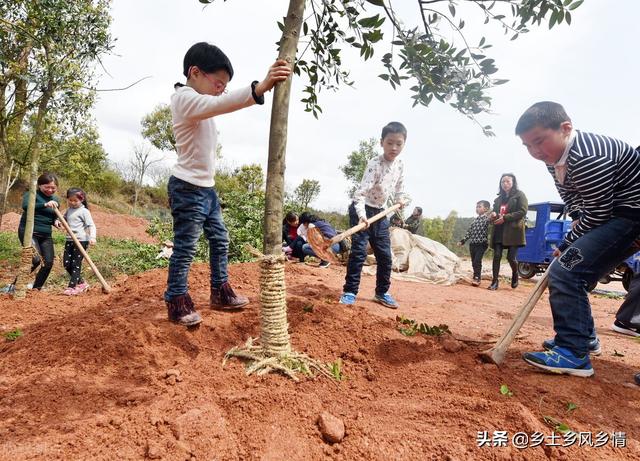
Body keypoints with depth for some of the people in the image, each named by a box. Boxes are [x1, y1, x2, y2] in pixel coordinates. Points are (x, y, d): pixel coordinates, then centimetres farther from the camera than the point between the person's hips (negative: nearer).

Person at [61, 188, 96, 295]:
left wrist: (92, 237, -27)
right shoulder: (69, 210, 15)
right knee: (66, 263, 7)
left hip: (81, 240, -8)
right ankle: (81, 283, 20)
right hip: (69, 240, 8)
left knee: (76, 264, -4)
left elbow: (91, 225, -12)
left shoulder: (84, 211, -6)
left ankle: (72, 287, 1)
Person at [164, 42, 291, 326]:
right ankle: (177, 302, 10)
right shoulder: (185, 98, -17)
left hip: (206, 187, 10)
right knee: (185, 247, -3)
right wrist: (259, 89, -50)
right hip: (188, 188, -10)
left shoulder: (199, 101, 18)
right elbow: (217, 105, -38)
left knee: (220, 239, 14)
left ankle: (220, 292, 25)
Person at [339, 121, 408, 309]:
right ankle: (350, 291, -2)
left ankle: (382, 292, 19)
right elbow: (361, 191, -31)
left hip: (380, 211, 7)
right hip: (361, 210, -7)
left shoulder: (400, 165, 1)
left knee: (385, 254, 6)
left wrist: (399, 199, 13)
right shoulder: (374, 164, -21)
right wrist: (362, 215, -43)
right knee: (358, 251, -12)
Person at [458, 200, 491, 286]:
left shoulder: (488, 218, -4)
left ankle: (476, 278, -9)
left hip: (482, 244, -7)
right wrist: (462, 241, 19)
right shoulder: (475, 220, 17)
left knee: (477, 261, -14)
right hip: (472, 244, 7)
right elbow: (469, 231, 21)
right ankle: (478, 277, 18)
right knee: (474, 262, 8)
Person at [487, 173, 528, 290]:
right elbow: (494, 211, 26)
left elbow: (522, 212, -8)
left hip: (513, 231, -4)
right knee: (497, 256, -4)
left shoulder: (520, 195, 3)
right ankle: (495, 281, -3)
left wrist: (505, 218, -16)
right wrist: (492, 215, 0)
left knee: (511, 257, -3)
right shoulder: (499, 198, 20)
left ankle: (515, 275, 26)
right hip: (498, 231, 5)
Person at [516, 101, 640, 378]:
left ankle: (574, 354, -15)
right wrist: (577, 218, 3)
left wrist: (566, 245, -10)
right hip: (609, 214, 10)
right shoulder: (555, 156, 3)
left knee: (564, 272, -21)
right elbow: (570, 194, 19)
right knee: (570, 274, 17)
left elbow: (597, 214, -22)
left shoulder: (587, 158, -28)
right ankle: (584, 337, 32)